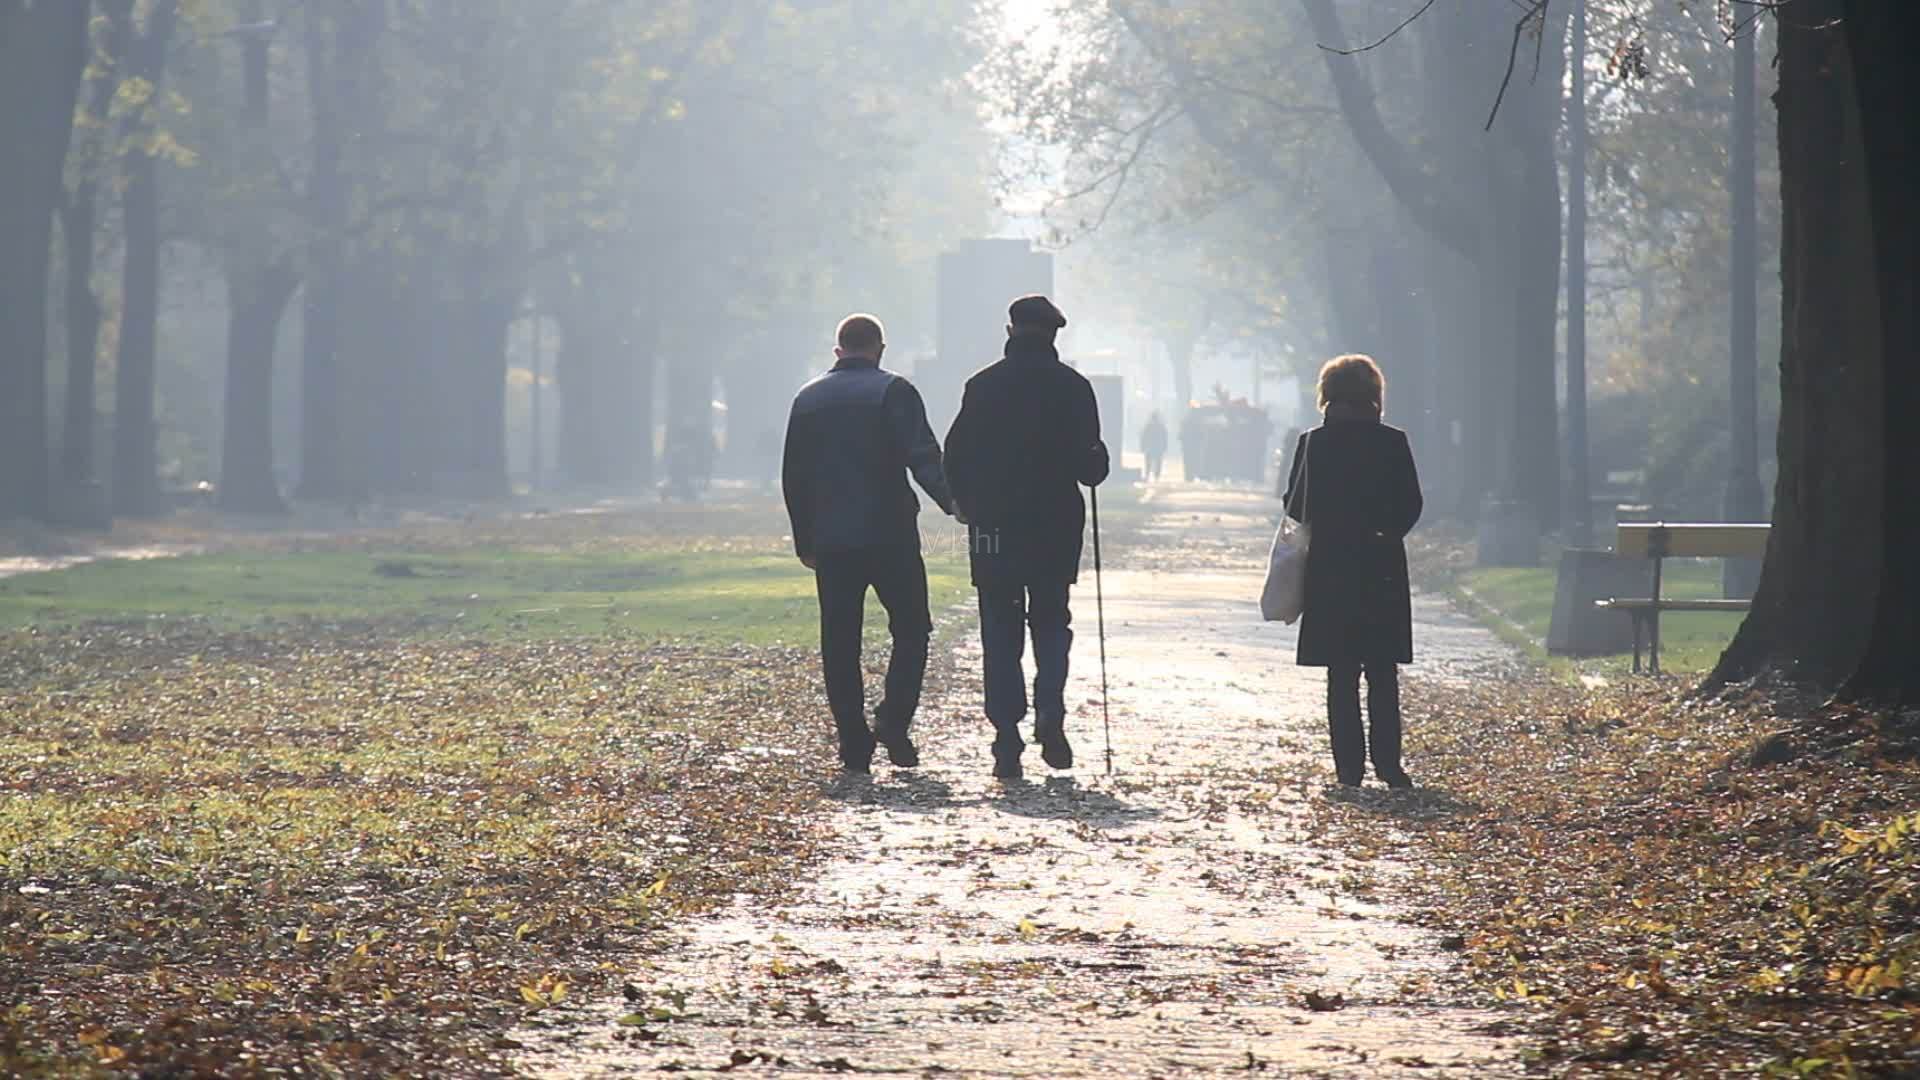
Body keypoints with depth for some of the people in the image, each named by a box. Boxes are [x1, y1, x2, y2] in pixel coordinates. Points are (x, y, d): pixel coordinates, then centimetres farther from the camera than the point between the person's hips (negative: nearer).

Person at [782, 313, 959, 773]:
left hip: (830, 541, 4)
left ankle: (854, 746, 3)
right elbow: (923, 458, -16)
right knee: (911, 630, 7)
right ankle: (893, 718, -12)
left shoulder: (808, 399, 11)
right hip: (889, 536, -4)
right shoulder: (893, 392, -3)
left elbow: (794, 477, 14)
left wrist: (804, 540, 19)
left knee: (840, 645, 6)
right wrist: (952, 502, -18)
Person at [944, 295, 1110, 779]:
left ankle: (1007, 740, -1)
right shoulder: (1072, 387, -3)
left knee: (1001, 631, 5)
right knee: (1051, 622, 15)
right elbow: (1090, 464, -5)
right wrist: (1094, 465, 18)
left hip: (993, 527, 0)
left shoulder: (983, 386, 0)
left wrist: (973, 510, 15)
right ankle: (1050, 720, -3)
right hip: (1056, 526, 0)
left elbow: (956, 459, 1)